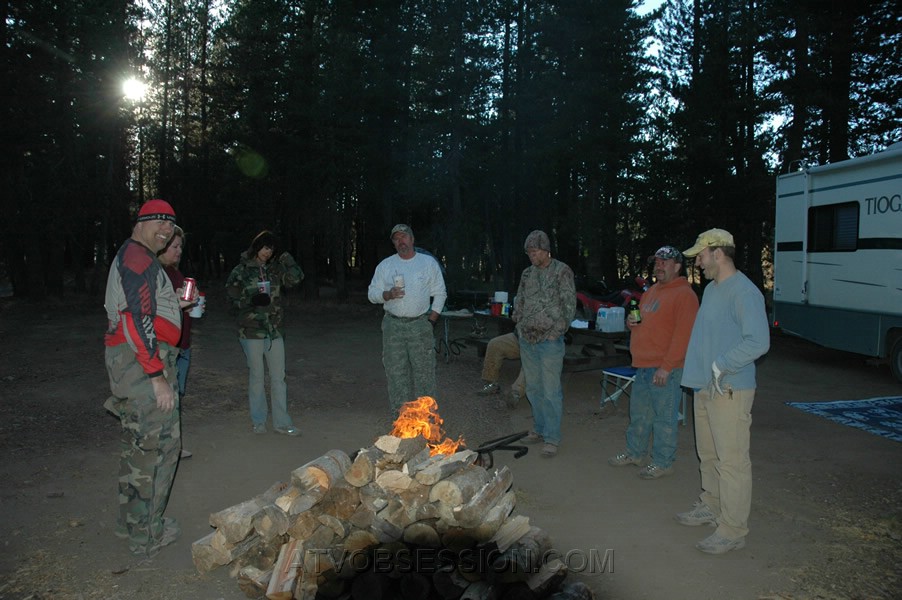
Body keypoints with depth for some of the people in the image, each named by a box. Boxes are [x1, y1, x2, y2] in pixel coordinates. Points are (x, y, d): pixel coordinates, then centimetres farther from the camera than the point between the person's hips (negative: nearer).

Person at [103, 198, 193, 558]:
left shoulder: (130, 257, 20)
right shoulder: (138, 257, -13)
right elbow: (138, 320, -22)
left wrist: (174, 305, 18)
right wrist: (157, 376, -24)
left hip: (127, 359, 11)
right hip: (143, 361, -11)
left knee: (136, 442, 19)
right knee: (158, 444, -4)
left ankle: (130, 521, 33)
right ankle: (146, 536, 6)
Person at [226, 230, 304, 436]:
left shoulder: (275, 269, 7)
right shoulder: (241, 270, -2)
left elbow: (296, 278, -4)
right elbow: (232, 295, -4)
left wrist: (288, 261, -16)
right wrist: (252, 300, -20)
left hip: (274, 330, 3)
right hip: (251, 330, -3)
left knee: (278, 376, 4)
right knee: (256, 376, 7)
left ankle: (281, 422, 11)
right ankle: (258, 421, 21)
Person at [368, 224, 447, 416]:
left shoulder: (429, 263, 4)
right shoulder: (385, 265, 7)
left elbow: (440, 294, 6)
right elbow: (372, 293, 7)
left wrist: (431, 320, -2)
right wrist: (388, 294, -14)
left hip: (420, 325, -1)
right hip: (393, 326, 1)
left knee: (424, 369, -1)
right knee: (396, 371, 3)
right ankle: (399, 415, 12)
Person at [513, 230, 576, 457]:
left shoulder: (562, 272, -6)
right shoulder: (527, 274, 11)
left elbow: (569, 304, -8)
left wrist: (558, 330, -12)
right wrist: (519, 325, 8)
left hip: (549, 340, -6)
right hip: (527, 340, 6)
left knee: (551, 391, -4)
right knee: (533, 388, 14)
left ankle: (552, 438, 4)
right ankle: (540, 429, 27)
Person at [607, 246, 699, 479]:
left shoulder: (684, 295, -12)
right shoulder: (651, 292, 17)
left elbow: (683, 335, -19)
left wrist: (667, 366, -23)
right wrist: (632, 323, 6)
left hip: (666, 370, -9)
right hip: (643, 366, 9)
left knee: (665, 417, 1)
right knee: (639, 413, 18)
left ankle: (663, 462, 13)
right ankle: (636, 452, 32)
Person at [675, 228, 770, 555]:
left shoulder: (744, 292, -17)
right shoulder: (711, 289, 13)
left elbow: (758, 341, -26)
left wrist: (721, 365, -22)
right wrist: (704, 370, 15)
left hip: (730, 390, -10)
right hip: (705, 387, 10)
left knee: (731, 460, -2)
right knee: (708, 454, 21)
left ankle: (733, 529, 7)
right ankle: (711, 506, 37)